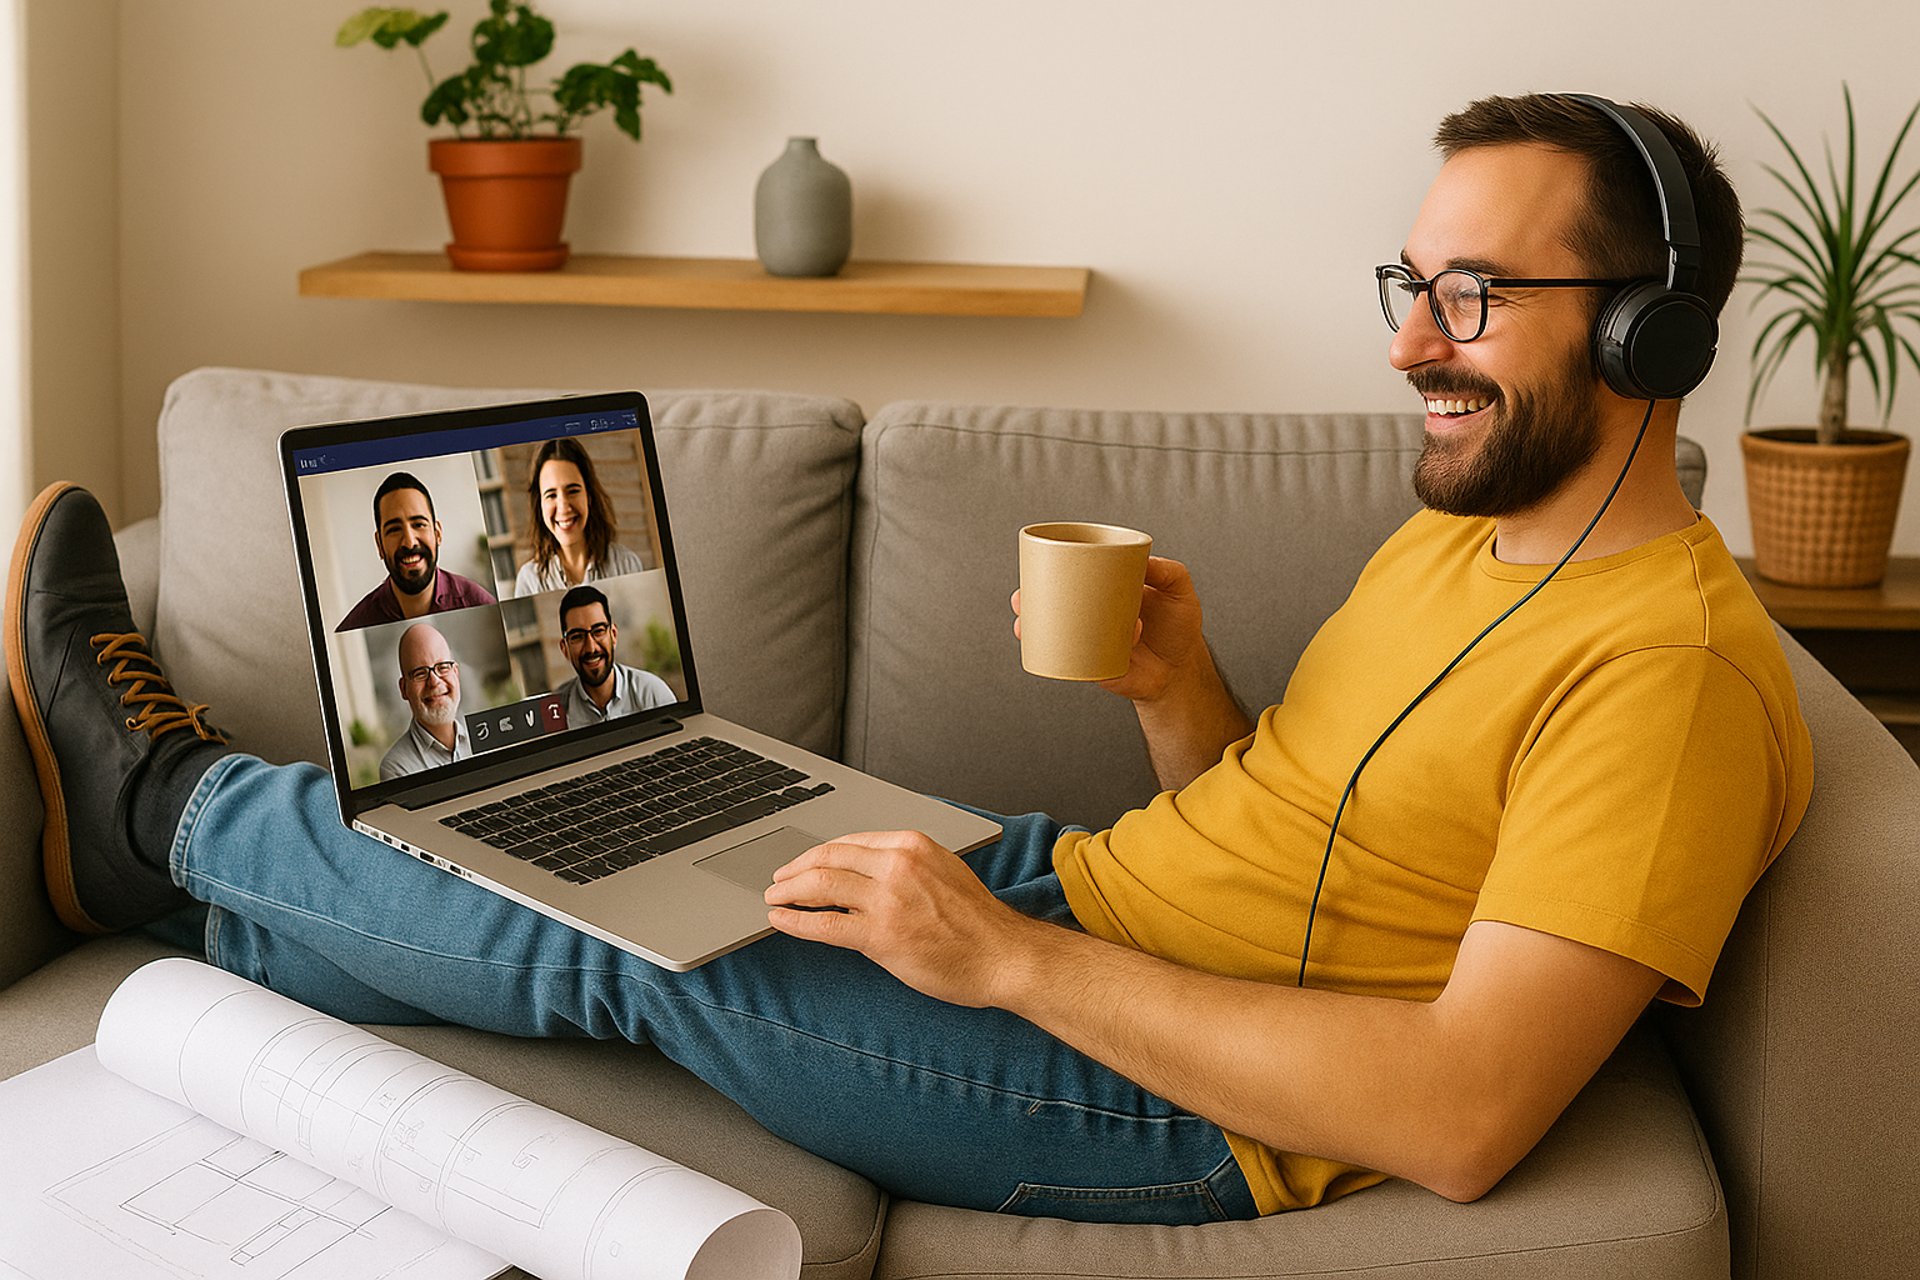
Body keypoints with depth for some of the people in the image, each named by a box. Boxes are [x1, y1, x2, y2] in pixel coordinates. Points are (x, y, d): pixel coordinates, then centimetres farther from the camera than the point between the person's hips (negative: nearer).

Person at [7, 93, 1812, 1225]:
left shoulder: (1670, 664, -20)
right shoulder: (1447, 536, 10)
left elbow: (1462, 1112, -29)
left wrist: (1011, 957, -28)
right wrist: (1174, 687, -6)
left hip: (1176, 1102, -8)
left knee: (616, 934, -6)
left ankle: (169, 805, 16)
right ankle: (195, 880, 26)